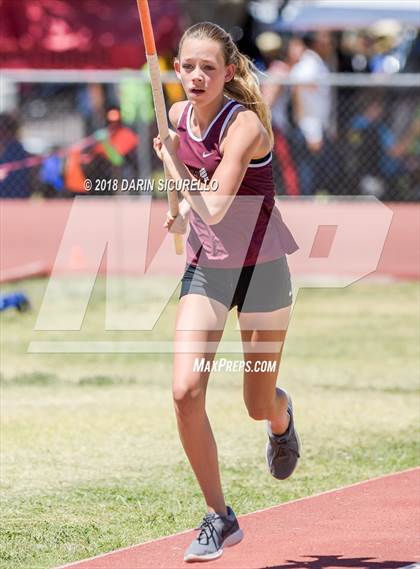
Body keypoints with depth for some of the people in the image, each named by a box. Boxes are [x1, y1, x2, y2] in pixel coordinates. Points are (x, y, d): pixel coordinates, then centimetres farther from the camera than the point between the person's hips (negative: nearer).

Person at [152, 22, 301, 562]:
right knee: (185, 392, -14)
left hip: (261, 270, -5)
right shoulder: (179, 115, -1)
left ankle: (282, 416, 48)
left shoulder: (244, 124, -22)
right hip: (205, 270, 5)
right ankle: (218, 518, -1)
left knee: (258, 407, 8)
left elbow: (214, 210, -31)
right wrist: (184, 211, 7)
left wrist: (172, 164, -20)